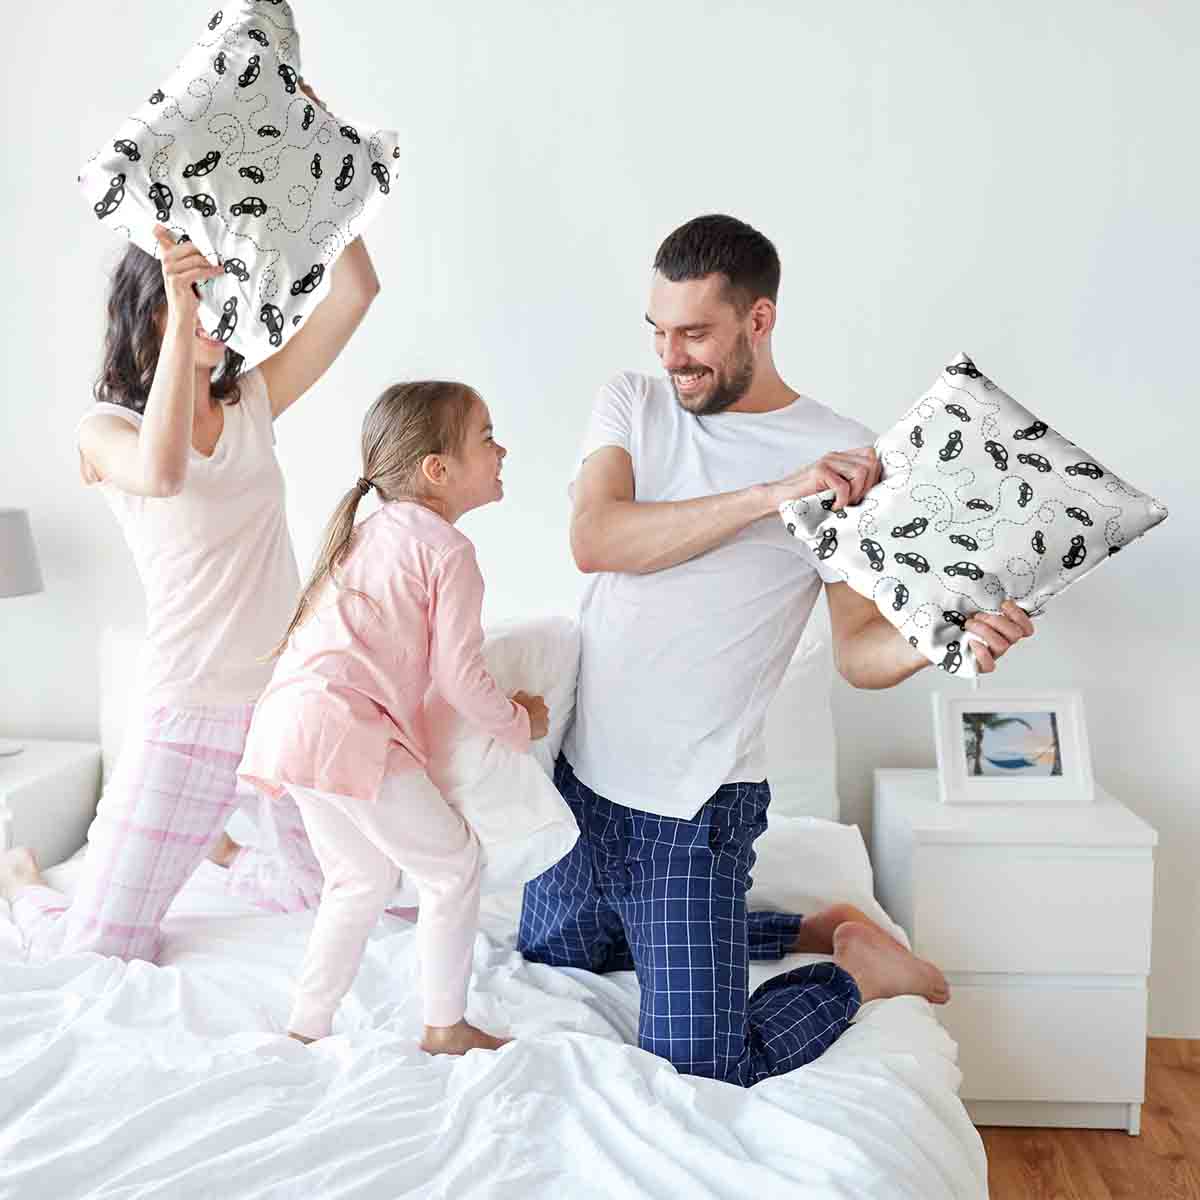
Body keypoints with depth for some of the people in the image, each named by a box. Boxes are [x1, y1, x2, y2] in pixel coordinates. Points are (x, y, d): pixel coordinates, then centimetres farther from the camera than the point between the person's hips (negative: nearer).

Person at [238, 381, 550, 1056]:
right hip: (350, 731, -9)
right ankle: (446, 1026, 17)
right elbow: (460, 677, -8)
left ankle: (306, 1028, 28)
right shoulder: (448, 549, -6)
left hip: (293, 721, 9)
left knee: (362, 880, 23)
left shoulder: (371, 532, 21)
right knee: (453, 862, 7)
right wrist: (519, 723, 9)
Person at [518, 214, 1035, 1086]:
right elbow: (594, 541, -19)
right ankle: (812, 929, 33)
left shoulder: (845, 453, -9)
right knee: (555, 956, 25)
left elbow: (859, 652, -7)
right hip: (584, 767, 5)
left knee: (703, 1067, -9)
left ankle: (856, 966, 19)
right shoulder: (634, 403, 0)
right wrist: (770, 494, -26)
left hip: (695, 802, -5)